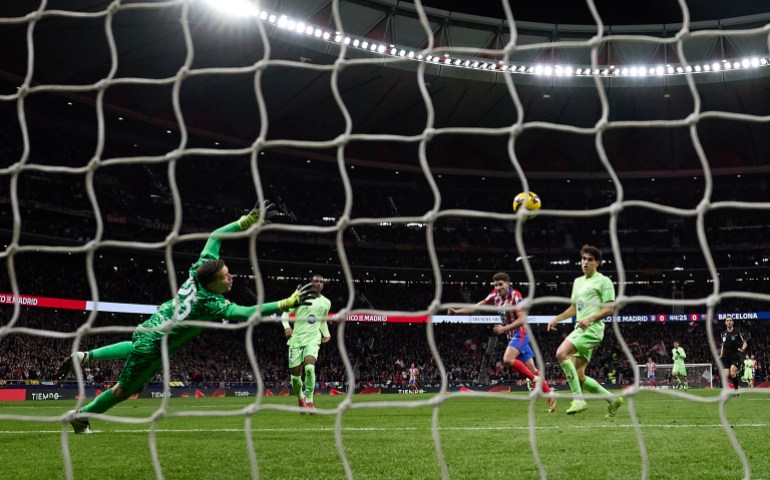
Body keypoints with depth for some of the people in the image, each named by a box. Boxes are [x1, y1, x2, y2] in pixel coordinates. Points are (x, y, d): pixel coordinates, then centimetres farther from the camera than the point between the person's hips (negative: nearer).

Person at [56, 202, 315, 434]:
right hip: (154, 346, -7)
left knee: (136, 348, 43)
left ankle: (84, 356, 39)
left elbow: (215, 236, -7)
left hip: (148, 326, 8)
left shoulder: (201, 269, -17)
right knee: (125, 389, 15)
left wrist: (247, 221, -12)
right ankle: (80, 416, 32)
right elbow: (248, 313, -40)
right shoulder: (210, 303, -34)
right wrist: (288, 303, -41)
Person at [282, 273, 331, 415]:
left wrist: (326, 333, 10)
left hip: (313, 339, 0)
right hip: (296, 339, 0)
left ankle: (309, 400, -13)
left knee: (309, 367, -27)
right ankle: (300, 398, 30)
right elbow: (286, 313, 5)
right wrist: (287, 326, -14)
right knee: (295, 375, 1)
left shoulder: (326, 302, 11)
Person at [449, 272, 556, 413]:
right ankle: (550, 395, 15)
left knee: (507, 359, -26)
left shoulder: (515, 296, -17)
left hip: (519, 333, -7)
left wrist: (505, 328, -26)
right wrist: (457, 311, -3)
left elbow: (522, 319, -22)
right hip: (512, 336, 7)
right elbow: (478, 306, 5)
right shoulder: (496, 295, 3)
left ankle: (535, 379, -11)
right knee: (531, 368, 8)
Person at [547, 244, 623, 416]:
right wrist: (557, 319, 16)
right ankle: (612, 399, 18)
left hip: (592, 328, -9)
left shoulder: (603, 281, -2)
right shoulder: (578, 281, 21)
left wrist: (590, 318, -22)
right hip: (581, 330, 9)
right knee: (579, 376, 4)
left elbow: (609, 309, -9)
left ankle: (578, 399, -24)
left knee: (561, 353, -27)